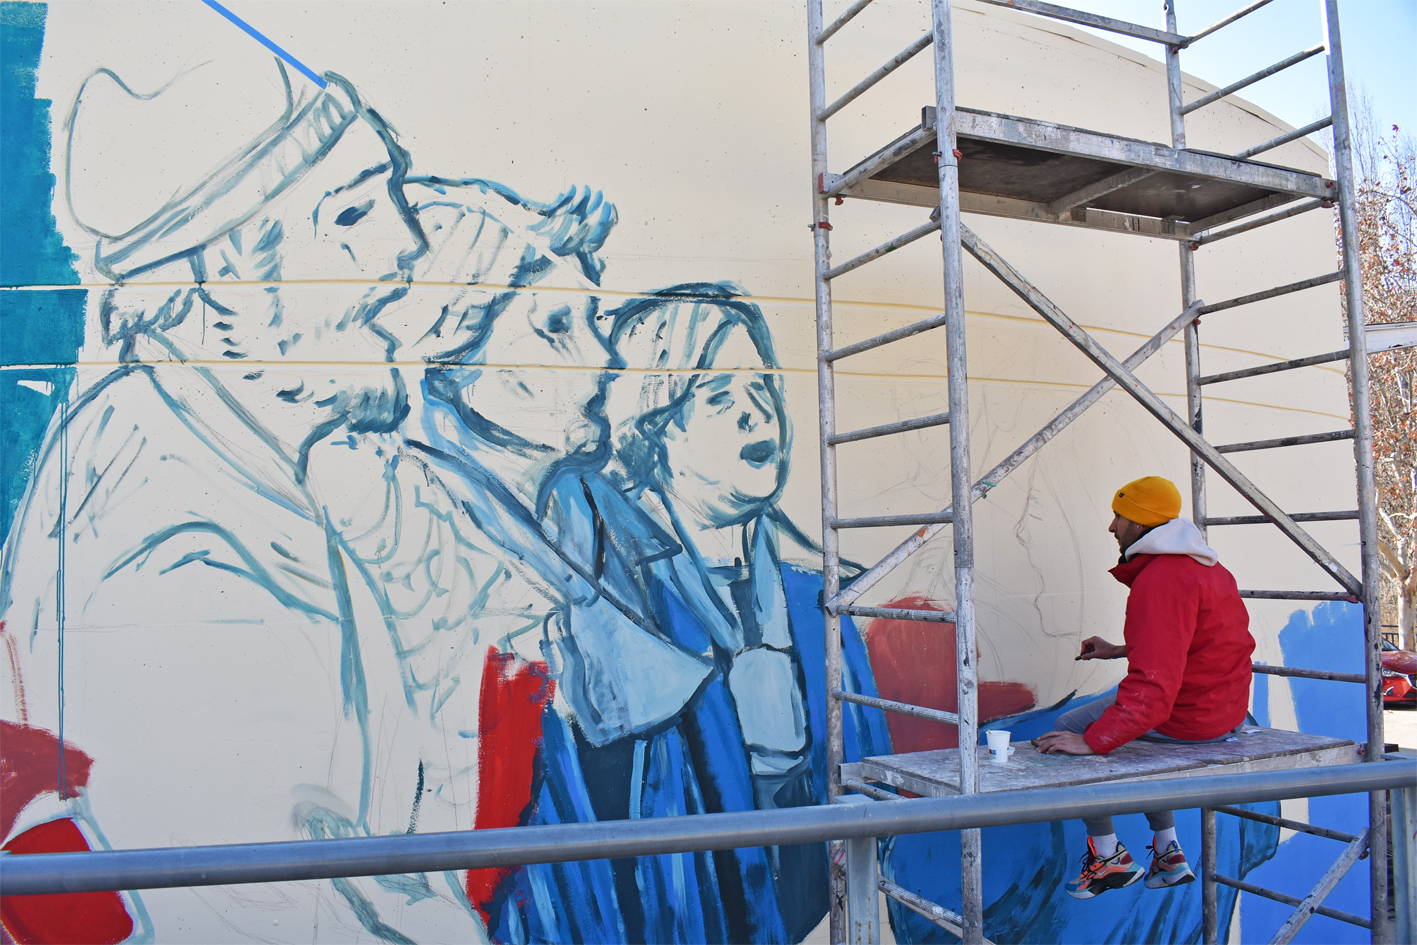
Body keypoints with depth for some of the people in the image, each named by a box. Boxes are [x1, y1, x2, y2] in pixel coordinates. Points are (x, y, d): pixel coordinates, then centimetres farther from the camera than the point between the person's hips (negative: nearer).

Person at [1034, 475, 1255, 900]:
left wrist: (1093, 741, -30)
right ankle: (1168, 854, 32)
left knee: (1067, 729, 2)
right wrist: (1121, 651, 19)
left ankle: (1109, 855, 10)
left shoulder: (1161, 580, -24)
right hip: (1227, 707, 10)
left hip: (1190, 717, -10)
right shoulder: (1200, 564, 9)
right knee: (1140, 723, 34)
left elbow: (1153, 686, -31)